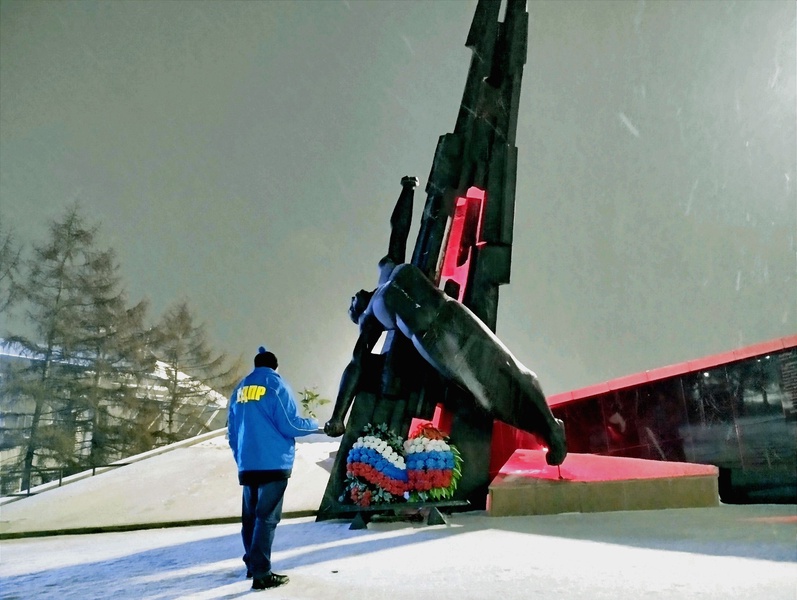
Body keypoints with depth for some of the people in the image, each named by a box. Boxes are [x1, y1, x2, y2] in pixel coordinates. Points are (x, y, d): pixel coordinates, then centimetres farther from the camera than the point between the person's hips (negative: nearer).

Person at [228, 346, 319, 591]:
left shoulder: (240, 389, 13)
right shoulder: (276, 385, -6)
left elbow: (232, 431, 16)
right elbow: (289, 425, -11)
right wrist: (314, 424, 6)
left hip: (246, 466, 6)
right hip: (273, 463, -6)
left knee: (250, 516, 16)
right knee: (267, 517, -3)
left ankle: (252, 565, 28)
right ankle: (261, 574, -2)